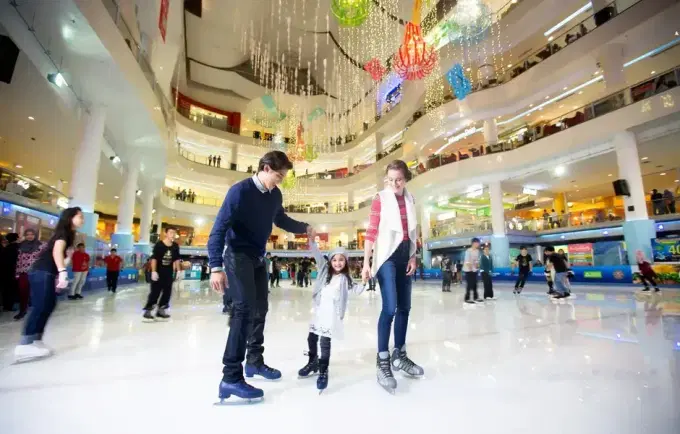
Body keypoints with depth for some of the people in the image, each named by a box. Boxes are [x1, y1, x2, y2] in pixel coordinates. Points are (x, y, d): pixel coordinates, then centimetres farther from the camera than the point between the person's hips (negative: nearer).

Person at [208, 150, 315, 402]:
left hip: (258, 258, 8)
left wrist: (305, 228, 6)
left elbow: (281, 220, 18)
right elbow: (219, 229, -23)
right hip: (237, 256, -7)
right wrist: (216, 267, -30)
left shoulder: (275, 195, -1)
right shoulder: (240, 191, -21)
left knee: (260, 308, 13)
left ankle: (254, 361, 31)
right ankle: (231, 378, -7)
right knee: (245, 308, -17)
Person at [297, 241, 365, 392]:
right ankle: (313, 362, 40)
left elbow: (356, 290, 0)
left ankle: (323, 371, 6)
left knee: (325, 341, -11)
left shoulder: (345, 278, 3)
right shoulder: (324, 270, 8)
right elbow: (317, 255, 0)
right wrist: (312, 240, -11)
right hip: (319, 311, 5)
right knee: (311, 338, 16)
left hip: (332, 313, -4)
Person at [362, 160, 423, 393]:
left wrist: (413, 257, 8)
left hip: (404, 256, 7)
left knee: (404, 307, 12)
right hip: (387, 256, -6)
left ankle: (399, 355, 27)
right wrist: (366, 263, -20)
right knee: (389, 307, -14)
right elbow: (371, 231, -14)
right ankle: (382, 362, -1)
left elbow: (413, 231, 14)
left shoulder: (410, 199, 9)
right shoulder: (381, 199, -8)